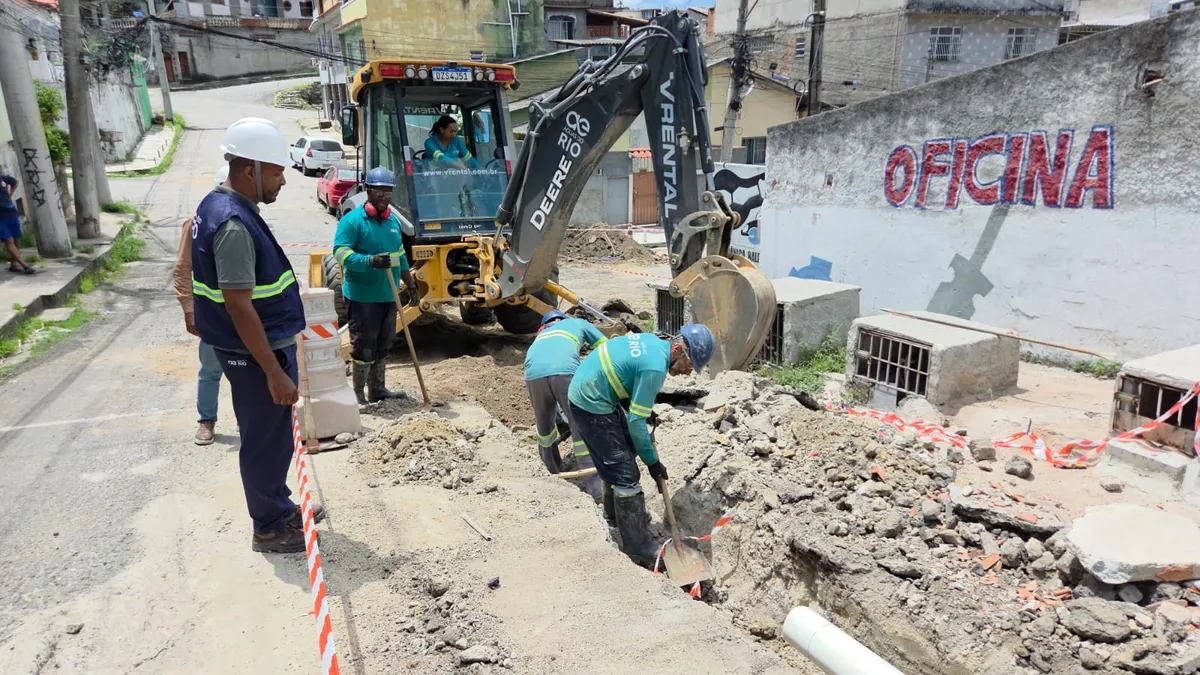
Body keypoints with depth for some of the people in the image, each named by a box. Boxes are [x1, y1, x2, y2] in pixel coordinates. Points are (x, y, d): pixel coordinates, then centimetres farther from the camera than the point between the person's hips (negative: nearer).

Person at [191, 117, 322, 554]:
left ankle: (280, 508, 38)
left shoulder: (219, 205, 8)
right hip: (257, 353, -10)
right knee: (266, 439, 5)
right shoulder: (234, 224, -25)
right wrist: (274, 371, -24)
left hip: (261, 345, 10)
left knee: (273, 435, 21)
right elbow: (239, 306, -27)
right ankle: (270, 529, 21)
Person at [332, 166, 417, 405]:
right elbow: (340, 252, -20)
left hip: (388, 295, 7)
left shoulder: (393, 220, 13)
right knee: (363, 346, -2)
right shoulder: (352, 220, -10)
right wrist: (370, 261, -35)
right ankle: (358, 393, 11)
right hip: (362, 296, -7)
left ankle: (377, 389, 28)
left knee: (383, 345, 15)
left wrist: (410, 285, 20)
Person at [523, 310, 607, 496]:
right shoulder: (579, 323, 36)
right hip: (564, 371, -4)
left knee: (544, 423, 27)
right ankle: (596, 487, 0)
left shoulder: (541, 334, 43)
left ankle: (554, 470, 43)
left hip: (533, 373, 4)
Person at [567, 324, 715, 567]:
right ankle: (638, 549, 3)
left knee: (618, 457, 25)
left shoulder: (651, 341, 2)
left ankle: (615, 513, 45)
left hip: (586, 390, 10)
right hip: (591, 406, -10)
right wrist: (652, 461, -7)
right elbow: (635, 422, -20)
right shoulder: (654, 367, -25)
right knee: (626, 475, -6)